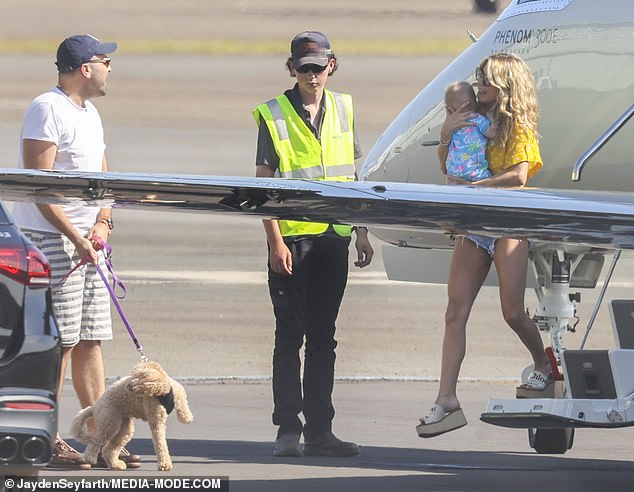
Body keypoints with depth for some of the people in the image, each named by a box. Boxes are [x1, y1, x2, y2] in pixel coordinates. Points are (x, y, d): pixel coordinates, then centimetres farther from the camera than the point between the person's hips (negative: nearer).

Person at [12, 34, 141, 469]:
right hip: (50, 238, -9)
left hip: (88, 242, 9)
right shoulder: (48, 109, -11)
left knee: (90, 340, 9)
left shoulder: (90, 114, 18)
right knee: (58, 342, -10)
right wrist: (75, 236, -19)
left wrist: (103, 222, 3)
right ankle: (49, 441, -7)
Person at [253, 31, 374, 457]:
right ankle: (288, 430, 3)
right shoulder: (273, 116, -4)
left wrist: (361, 233, 12)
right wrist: (274, 239, -13)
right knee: (290, 335, -1)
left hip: (333, 235, 4)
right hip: (292, 239, -4)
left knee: (323, 337, 8)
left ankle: (319, 431, 11)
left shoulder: (343, 110, 10)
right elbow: (264, 182, -6)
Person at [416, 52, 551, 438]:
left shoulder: (518, 128, -3)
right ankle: (447, 402, -10)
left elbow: (518, 176, -18)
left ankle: (544, 367, 25)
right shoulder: (476, 123, 15)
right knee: (455, 312, -5)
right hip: (473, 226, 6)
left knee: (513, 312, -6)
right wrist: (447, 135, 2)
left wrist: (468, 187, -18)